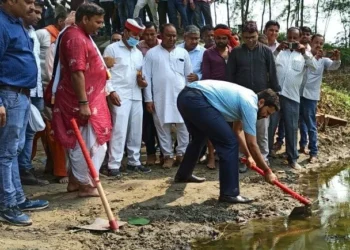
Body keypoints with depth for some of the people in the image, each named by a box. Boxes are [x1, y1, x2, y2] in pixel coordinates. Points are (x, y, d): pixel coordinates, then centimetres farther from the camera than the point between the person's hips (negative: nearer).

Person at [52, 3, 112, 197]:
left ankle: (75, 180, 23)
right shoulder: (76, 37, -18)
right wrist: (83, 103, -26)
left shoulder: (82, 35, 16)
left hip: (88, 99, 11)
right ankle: (85, 184, 5)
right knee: (86, 144, -3)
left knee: (77, 143, 15)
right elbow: (77, 72, -25)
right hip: (81, 101, -11)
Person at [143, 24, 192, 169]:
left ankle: (182, 153, 15)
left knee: (183, 127, 3)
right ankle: (168, 155, 15)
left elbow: (189, 76, 11)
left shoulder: (183, 53, 8)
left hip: (181, 96, 1)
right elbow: (146, 77, 0)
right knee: (163, 128, 5)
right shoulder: (152, 53, 2)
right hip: (160, 97, -1)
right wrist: (148, 99, -4)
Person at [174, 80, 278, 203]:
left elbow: (237, 130, 34)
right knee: (229, 142, -7)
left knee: (199, 138, 33)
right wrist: (267, 171, 6)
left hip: (185, 96, 11)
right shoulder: (249, 104, -5)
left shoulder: (246, 98, 22)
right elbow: (252, 144, -4)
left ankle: (183, 174, 51)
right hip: (196, 100, -11)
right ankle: (229, 193, -2)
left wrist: (248, 156, 36)